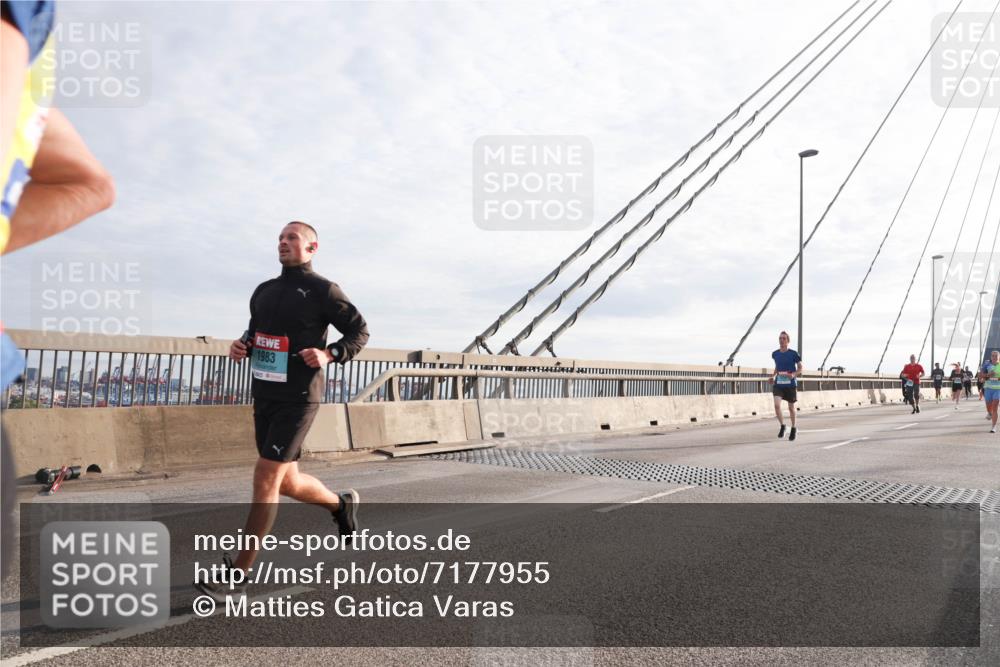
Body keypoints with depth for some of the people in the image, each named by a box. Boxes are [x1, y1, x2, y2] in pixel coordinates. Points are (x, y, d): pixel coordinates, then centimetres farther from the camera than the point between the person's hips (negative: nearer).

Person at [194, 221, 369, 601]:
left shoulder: (322, 291, -5)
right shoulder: (264, 292, 13)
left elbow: (359, 331, -1)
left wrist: (329, 354, -18)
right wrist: (240, 348, 2)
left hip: (298, 398, -7)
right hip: (265, 396, 7)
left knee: (265, 481, -9)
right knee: (288, 483, 14)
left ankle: (236, 576, 0)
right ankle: (342, 504, 42)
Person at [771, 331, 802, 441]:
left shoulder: (793, 354, -7)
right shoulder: (775, 354, 4)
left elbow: (800, 368, 0)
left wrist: (793, 375, -19)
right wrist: (773, 375, 4)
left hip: (790, 384, -2)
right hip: (778, 384, 2)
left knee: (791, 407, 10)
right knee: (777, 405, -16)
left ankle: (793, 428, 31)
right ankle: (782, 426, 7)